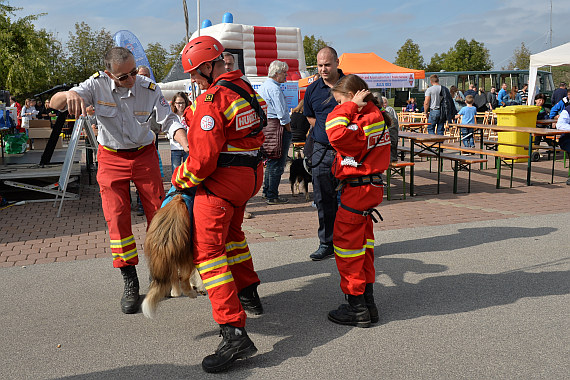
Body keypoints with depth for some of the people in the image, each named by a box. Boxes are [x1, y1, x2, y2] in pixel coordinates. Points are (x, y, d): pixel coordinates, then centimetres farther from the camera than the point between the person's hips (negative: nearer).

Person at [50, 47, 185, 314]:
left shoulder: (149, 88, -14)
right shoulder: (97, 85, -17)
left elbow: (169, 119, -11)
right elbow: (54, 103, -21)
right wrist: (69, 95, -47)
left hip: (144, 155, 1)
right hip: (111, 159, -1)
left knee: (158, 214, 2)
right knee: (117, 219, -6)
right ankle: (130, 282, 5)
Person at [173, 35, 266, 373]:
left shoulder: (211, 100, -19)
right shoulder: (245, 88, 10)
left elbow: (203, 158, -22)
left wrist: (180, 179, -4)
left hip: (221, 180, -10)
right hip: (251, 175, 10)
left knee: (208, 250, -9)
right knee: (231, 232, 30)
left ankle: (235, 332, -16)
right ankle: (249, 293, 44)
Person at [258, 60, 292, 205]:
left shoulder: (263, 87, 16)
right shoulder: (274, 88, -16)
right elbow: (282, 114, -19)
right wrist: (289, 129, -9)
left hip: (266, 125, 10)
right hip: (277, 127, -10)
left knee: (271, 161, 19)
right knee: (277, 164, -5)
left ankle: (266, 191, 27)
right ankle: (272, 196, -1)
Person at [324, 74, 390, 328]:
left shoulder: (364, 122, -21)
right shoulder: (375, 117, 11)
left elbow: (337, 134, -35)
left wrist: (351, 106, -25)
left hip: (358, 190, -10)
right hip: (371, 186, 10)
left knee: (346, 244, -1)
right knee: (363, 243, 17)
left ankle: (357, 309, 7)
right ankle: (367, 302, 26)